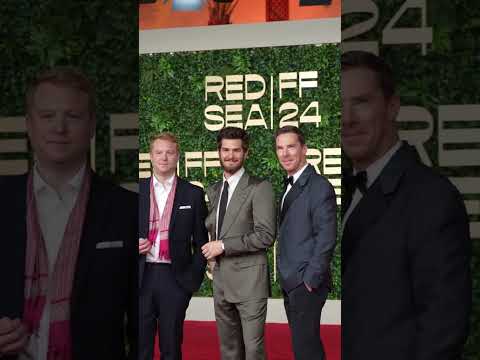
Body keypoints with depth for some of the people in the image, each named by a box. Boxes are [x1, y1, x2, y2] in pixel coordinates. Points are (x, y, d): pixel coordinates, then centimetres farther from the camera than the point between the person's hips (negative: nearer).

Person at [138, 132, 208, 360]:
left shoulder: (193, 194, 4)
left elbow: (201, 241, 6)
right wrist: (136, 245, -6)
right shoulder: (139, 189, 7)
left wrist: (194, 277, -2)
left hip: (175, 279, -1)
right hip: (142, 276, 1)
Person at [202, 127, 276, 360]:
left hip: (249, 281, -6)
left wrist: (224, 245, -13)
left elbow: (266, 235, -15)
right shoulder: (213, 190, 14)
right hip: (221, 281, 7)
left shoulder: (260, 188, -8)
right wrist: (210, 247, 2)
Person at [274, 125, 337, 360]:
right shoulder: (289, 186, 14)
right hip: (290, 283, 8)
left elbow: (326, 238, -17)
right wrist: (285, 278, 11)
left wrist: (310, 280, -16)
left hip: (306, 282, -8)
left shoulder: (319, 187, -12)